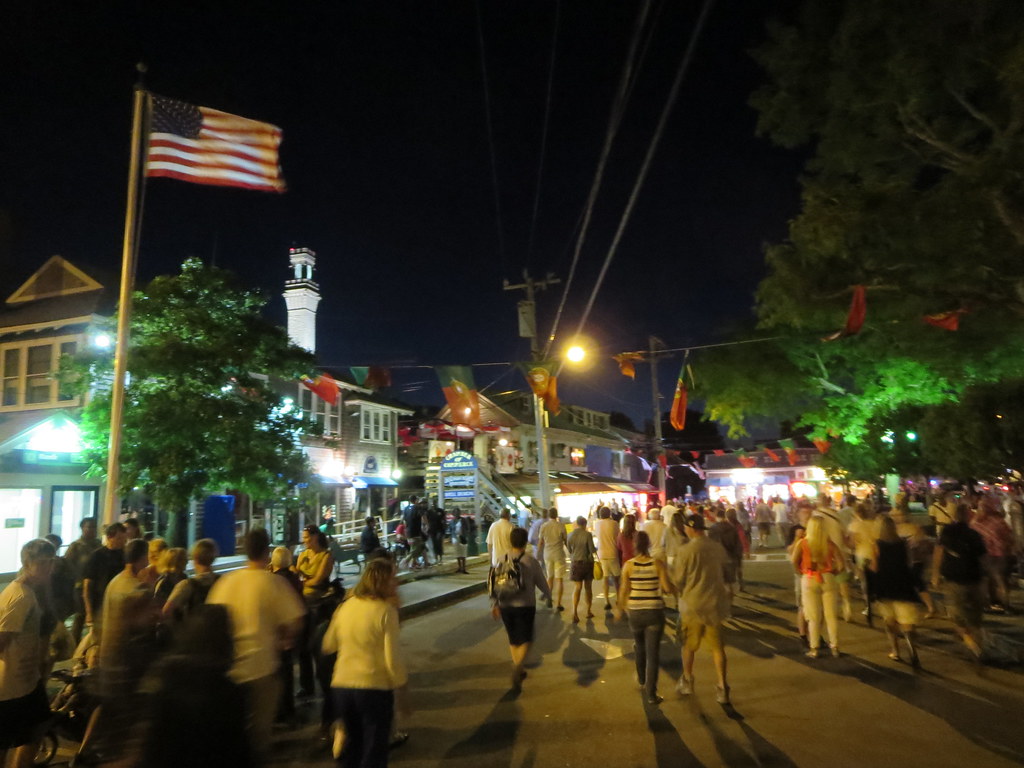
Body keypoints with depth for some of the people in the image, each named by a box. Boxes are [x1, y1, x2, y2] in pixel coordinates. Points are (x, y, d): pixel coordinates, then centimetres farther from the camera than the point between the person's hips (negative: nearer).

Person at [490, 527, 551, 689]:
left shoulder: (502, 560, 0)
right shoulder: (531, 561, -8)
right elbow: (541, 583, 1)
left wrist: (494, 604, 3)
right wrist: (549, 595, 20)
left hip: (505, 607, 3)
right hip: (525, 606, -3)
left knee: (513, 639, 19)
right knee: (525, 640, 6)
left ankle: (519, 671, 29)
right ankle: (517, 666, -18)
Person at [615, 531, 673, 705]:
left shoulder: (628, 565, -8)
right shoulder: (658, 564, -10)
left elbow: (624, 590, -4)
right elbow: (667, 588, -11)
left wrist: (619, 608, 11)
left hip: (635, 612, 2)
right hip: (655, 612, -2)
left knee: (640, 647, 25)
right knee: (652, 653, 5)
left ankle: (642, 680, 45)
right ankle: (651, 693, 4)